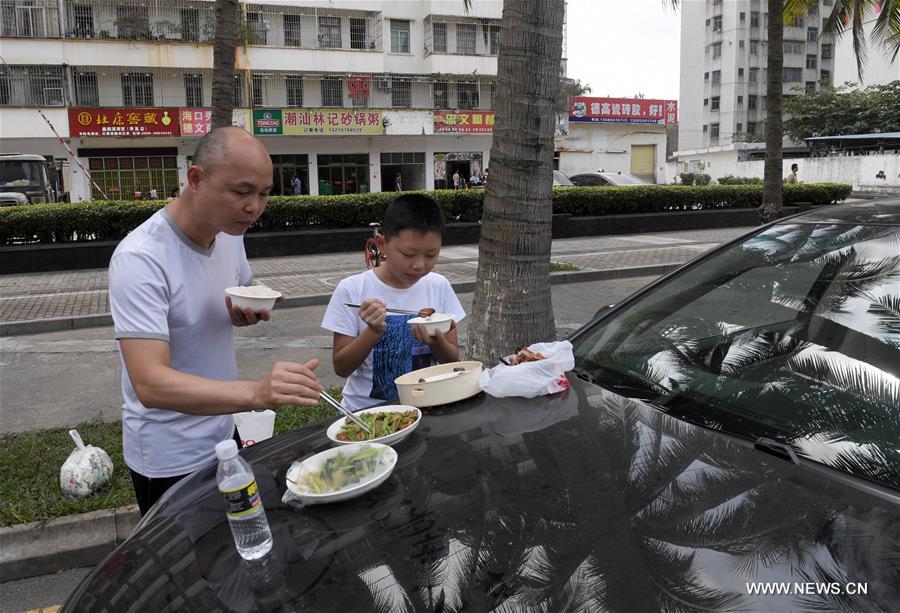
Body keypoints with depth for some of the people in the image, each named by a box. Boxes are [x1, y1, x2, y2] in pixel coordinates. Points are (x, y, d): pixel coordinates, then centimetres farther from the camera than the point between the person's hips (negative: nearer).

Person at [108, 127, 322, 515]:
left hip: (223, 433, 7)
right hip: (169, 459, -7)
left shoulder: (230, 231, -5)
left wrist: (250, 312, -11)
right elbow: (149, 384, -37)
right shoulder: (140, 258, -28)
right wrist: (257, 392, -51)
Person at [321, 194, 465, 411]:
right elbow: (341, 368, -5)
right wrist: (374, 332, -20)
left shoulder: (439, 287, -1)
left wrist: (437, 342, -16)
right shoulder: (352, 290, -8)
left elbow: (453, 362, 4)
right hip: (366, 408, -3)